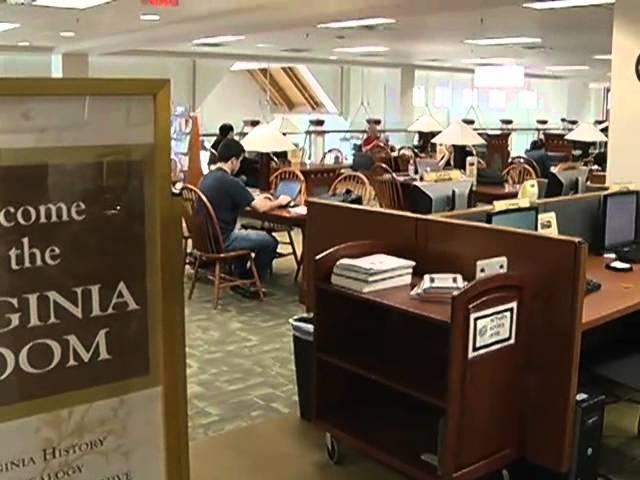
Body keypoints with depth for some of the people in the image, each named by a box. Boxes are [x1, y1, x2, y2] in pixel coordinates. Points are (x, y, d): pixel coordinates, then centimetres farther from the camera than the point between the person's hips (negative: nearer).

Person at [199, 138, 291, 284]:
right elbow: (261, 208, -16)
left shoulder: (208, 177, 6)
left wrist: (255, 199, 22)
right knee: (270, 241, 3)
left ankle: (239, 277, 35)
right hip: (220, 241, -9)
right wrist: (279, 202, 3)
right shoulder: (230, 182, -21)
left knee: (245, 233, 34)